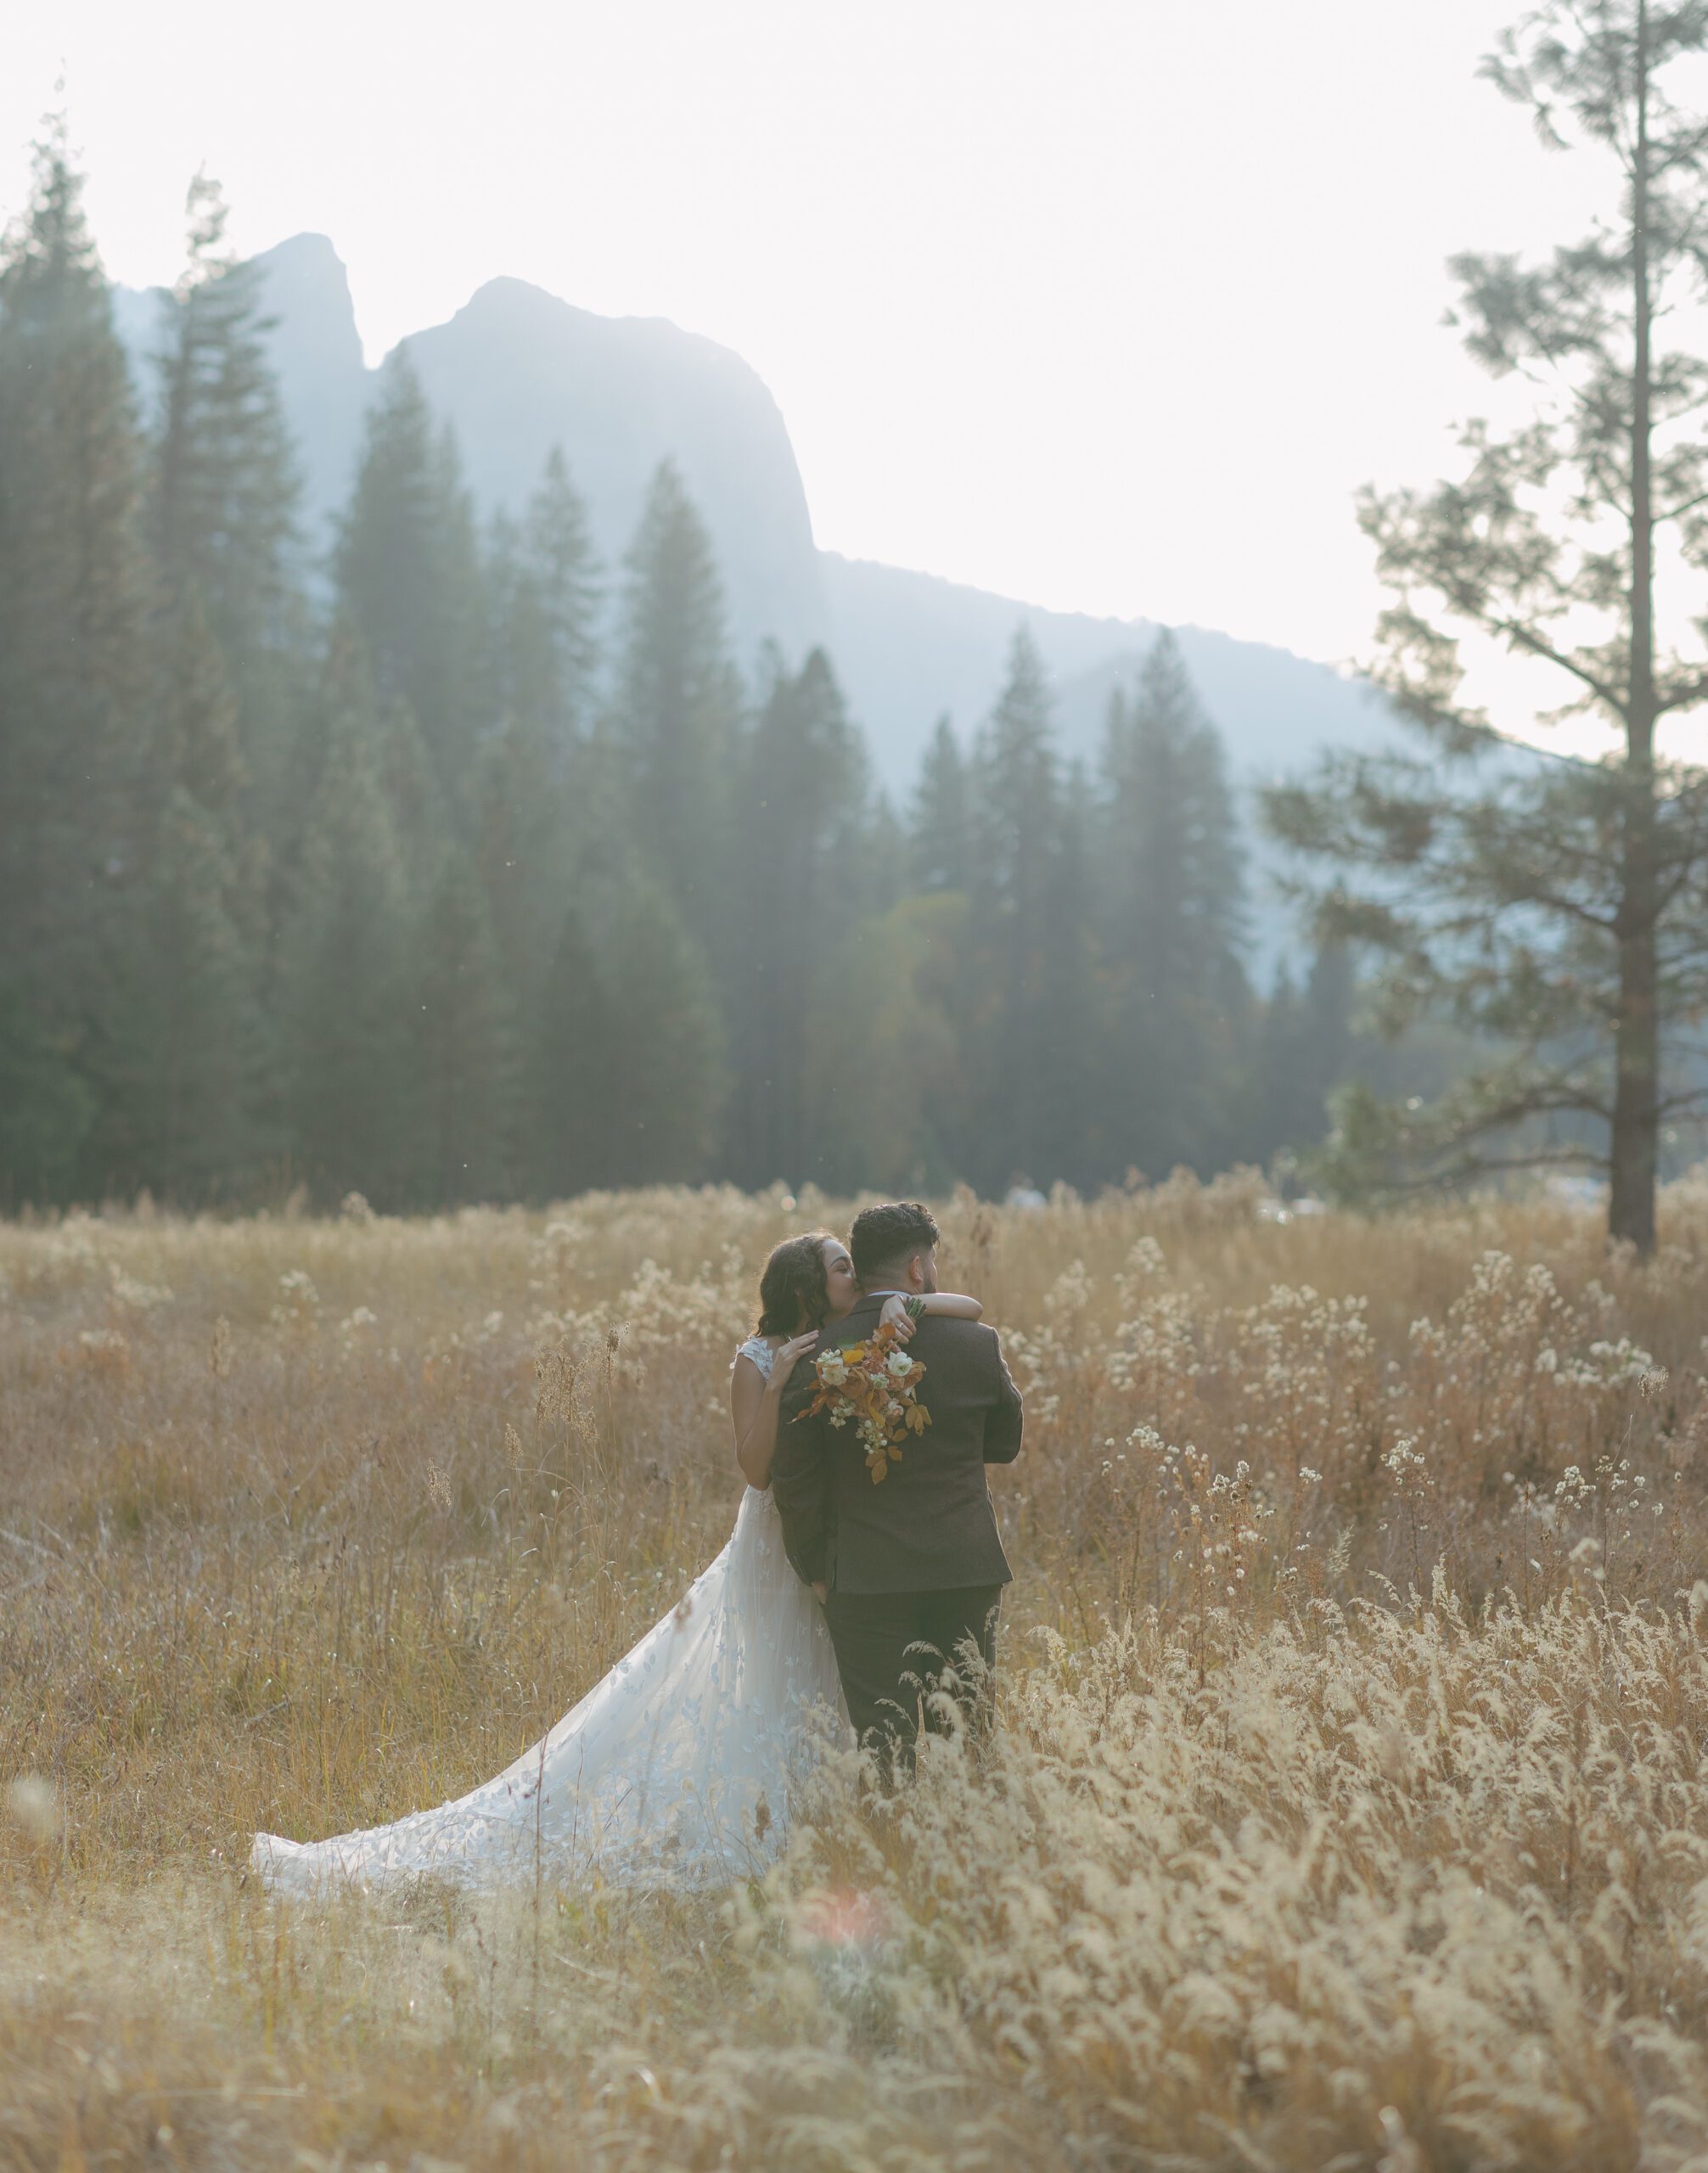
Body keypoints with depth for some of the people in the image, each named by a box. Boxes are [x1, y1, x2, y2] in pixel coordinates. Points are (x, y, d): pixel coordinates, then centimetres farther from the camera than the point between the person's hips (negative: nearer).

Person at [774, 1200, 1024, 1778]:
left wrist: (814, 1568, 7)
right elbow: (1006, 1442, 12)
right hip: (966, 1573, 1)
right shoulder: (976, 1343, -2)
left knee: (883, 1746, 1)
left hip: (864, 1579, -1)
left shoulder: (817, 1354, -4)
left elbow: (792, 1475, -3)